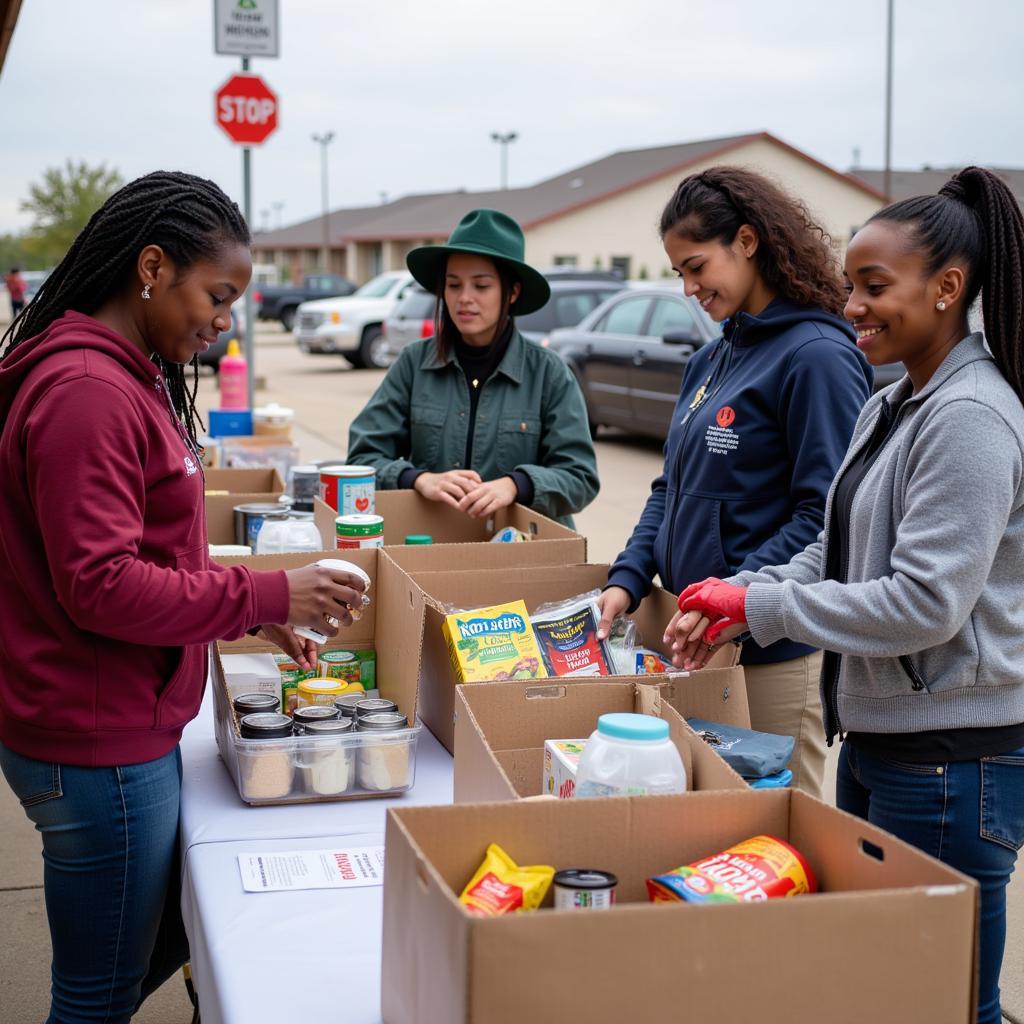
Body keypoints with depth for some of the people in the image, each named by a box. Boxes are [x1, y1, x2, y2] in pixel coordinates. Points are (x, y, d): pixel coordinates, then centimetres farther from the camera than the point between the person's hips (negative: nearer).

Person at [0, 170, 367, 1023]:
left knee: (178, 932, 23)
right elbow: (101, 587, -24)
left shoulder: (127, 377, 11)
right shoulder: (86, 391, -21)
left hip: (130, 730, 10)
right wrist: (264, 596, -18)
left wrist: (251, 614, 7)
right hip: (96, 746, -10)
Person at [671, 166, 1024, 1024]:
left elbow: (926, 601, -23)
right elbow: (835, 552, 17)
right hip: (876, 735, 10)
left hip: (951, 760, -10)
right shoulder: (887, 408, 11)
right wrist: (740, 601, 0)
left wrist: (760, 606, -17)